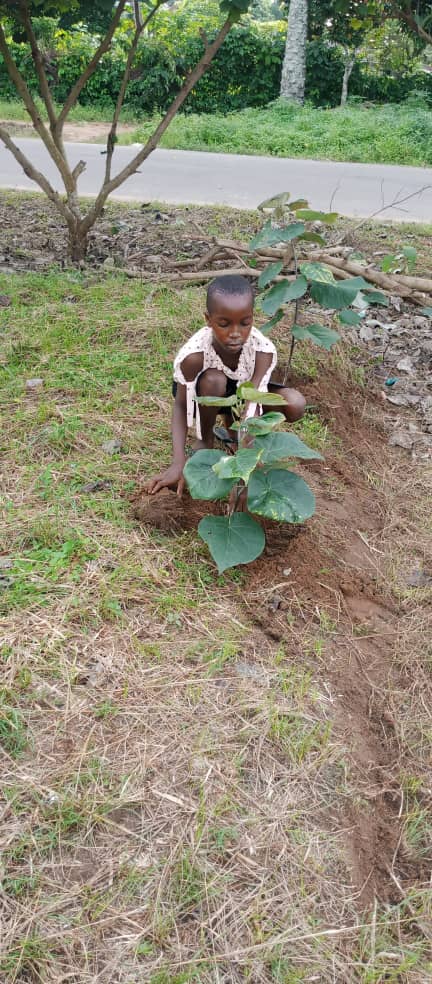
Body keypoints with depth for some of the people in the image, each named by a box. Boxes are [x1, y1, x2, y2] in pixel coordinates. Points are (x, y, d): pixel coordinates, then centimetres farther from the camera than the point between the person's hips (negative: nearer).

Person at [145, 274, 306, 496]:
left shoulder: (263, 350, -34)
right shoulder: (193, 355, -37)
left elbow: (252, 406, -37)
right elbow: (181, 406, -26)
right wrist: (178, 464, -38)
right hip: (207, 393, -2)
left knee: (295, 405, -23)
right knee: (213, 380, -38)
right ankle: (205, 440, -7)